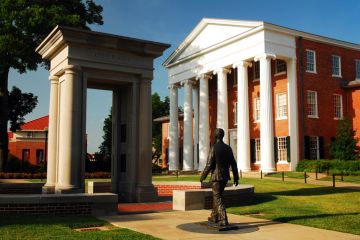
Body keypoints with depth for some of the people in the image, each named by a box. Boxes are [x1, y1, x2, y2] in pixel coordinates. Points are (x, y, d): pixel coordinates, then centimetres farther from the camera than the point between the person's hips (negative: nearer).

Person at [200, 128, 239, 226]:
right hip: (225, 177, 7)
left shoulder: (214, 148, -13)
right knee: (216, 196, 21)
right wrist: (236, 177, 14)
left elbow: (209, 165, -14)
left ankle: (223, 220, -6)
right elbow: (233, 164, 7)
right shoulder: (228, 148, 6)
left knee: (218, 198, -1)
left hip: (216, 177, -7)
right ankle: (214, 216, 29)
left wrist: (203, 176, -4)